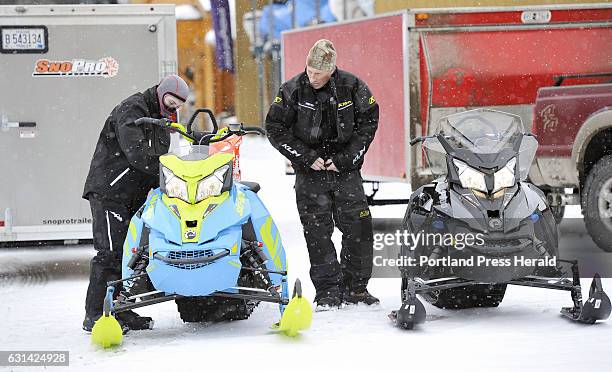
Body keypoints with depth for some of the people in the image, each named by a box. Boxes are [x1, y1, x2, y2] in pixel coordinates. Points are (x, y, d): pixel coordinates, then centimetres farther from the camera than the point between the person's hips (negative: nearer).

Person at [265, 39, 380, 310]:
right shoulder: (292, 90, -6)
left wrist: (346, 157, -7)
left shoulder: (352, 87, -5)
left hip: (346, 169, 1)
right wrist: (306, 157, -10)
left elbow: (368, 123, 2)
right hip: (310, 171, -1)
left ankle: (355, 287, 10)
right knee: (317, 232, -5)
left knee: (358, 228, -2)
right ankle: (328, 291, -1)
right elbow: (275, 129, -3)